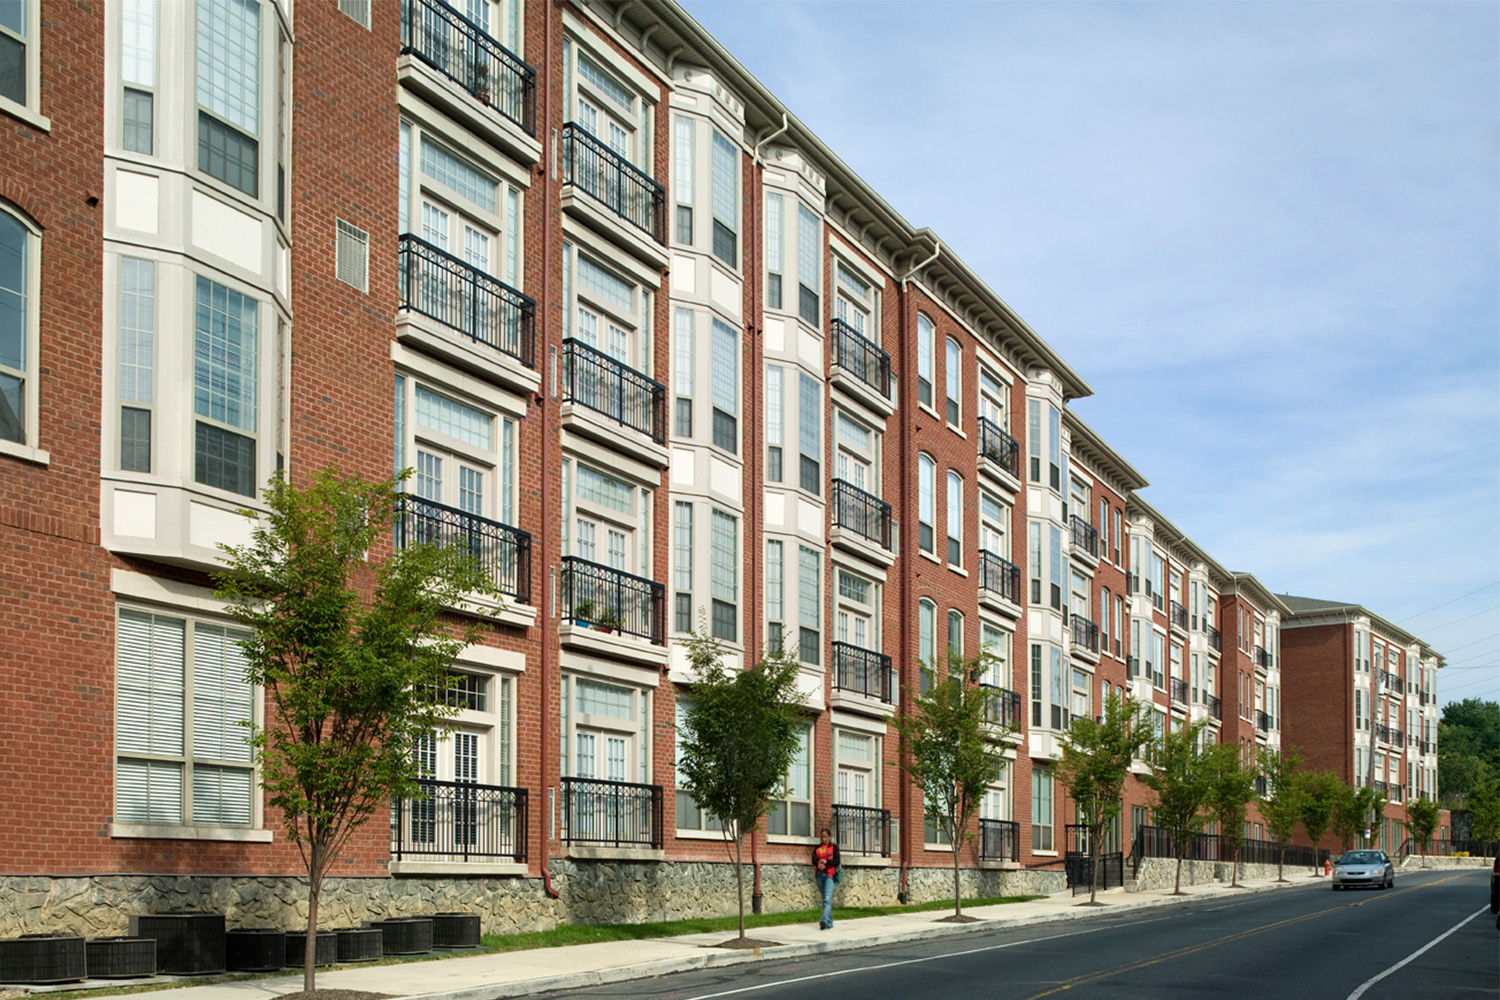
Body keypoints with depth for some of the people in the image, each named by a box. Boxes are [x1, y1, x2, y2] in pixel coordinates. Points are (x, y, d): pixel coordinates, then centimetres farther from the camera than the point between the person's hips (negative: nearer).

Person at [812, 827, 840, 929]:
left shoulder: (834, 847, 5)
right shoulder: (817, 848, 14)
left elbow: (837, 861, -5)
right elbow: (814, 860, 1)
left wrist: (826, 861, -21)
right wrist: (819, 864, -22)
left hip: (830, 875, -5)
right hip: (820, 874, 5)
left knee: (827, 899, -17)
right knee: (824, 899, 8)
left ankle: (824, 921, -28)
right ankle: (829, 922, 16)